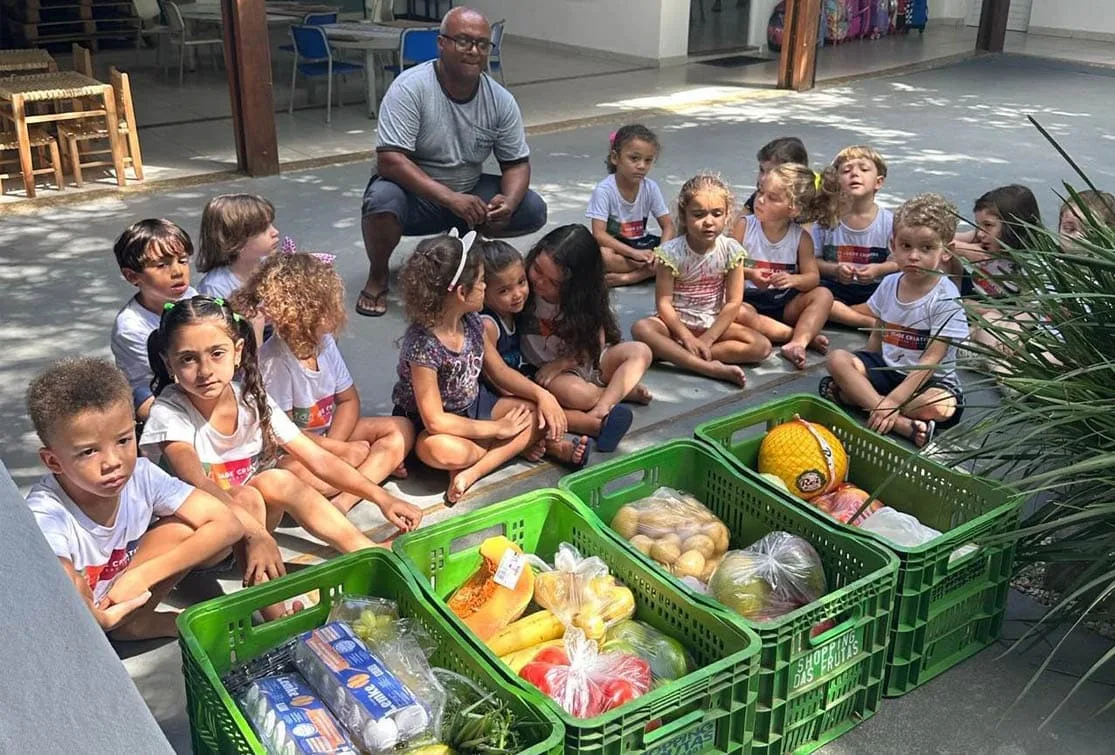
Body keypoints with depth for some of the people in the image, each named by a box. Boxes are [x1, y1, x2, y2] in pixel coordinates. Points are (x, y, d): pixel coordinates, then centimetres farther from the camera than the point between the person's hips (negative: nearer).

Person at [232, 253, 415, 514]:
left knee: (402, 429, -6)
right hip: (290, 451, -7)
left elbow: (348, 400, 3)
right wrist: (342, 450, -18)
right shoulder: (273, 361, -23)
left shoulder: (324, 343, -4)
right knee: (292, 471, -41)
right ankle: (379, 465, -17)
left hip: (330, 435, 7)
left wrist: (332, 448, -14)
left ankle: (343, 500, -24)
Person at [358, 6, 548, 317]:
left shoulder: (501, 100, -7)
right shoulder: (410, 87, -21)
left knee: (533, 211, -13)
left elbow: (517, 163, -2)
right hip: (414, 194, -5)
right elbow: (390, 161, -28)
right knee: (382, 199, -37)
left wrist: (508, 202, -26)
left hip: (468, 192, 5)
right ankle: (378, 275, -6)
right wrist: (451, 199, -38)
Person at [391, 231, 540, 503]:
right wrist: (497, 428, -21)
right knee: (442, 450, -40)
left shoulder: (473, 321, -8)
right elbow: (436, 421, -28)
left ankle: (472, 472, -22)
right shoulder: (423, 344, -30)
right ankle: (518, 446, -12)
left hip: (473, 404, 8)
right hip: (425, 426, -7)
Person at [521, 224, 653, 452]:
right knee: (573, 393, -38)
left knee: (640, 352, -20)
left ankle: (599, 411, -33)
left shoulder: (584, 298, -9)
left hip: (585, 363, 4)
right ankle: (624, 389, -11)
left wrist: (560, 363, -20)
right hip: (547, 372, -3)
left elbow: (595, 345, -6)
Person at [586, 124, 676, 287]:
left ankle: (627, 277, -25)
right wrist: (634, 253, -31)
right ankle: (651, 271, -21)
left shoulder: (651, 188, -5)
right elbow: (599, 234, -24)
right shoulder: (604, 190, -18)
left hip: (641, 244, 5)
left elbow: (668, 226, -2)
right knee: (601, 255, -39)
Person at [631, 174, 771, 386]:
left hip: (714, 324, 2)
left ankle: (674, 353, -26)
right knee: (641, 329, -33)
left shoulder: (731, 250, -7)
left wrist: (707, 339, -15)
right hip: (677, 323, -2)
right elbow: (664, 302, -13)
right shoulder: (671, 252, -13)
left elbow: (733, 303, -7)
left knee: (762, 346, -20)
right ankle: (708, 367, -38)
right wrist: (688, 338, -21)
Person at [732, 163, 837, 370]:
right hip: (749, 299, -2)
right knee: (735, 312, -35)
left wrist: (793, 280, -26)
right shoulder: (744, 226, -6)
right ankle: (805, 335, -27)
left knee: (823, 295, -19)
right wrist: (748, 274, -25)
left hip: (784, 302, 2)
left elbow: (813, 277, -5)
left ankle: (796, 344, -35)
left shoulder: (801, 238, -3)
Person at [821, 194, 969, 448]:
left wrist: (892, 400, -29)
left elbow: (929, 363, -21)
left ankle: (854, 394, -26)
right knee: (837, 358, -19)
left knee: (943, 406, -37)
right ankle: (903, 424, -31)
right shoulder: (889, 284, 1)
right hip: (887, 368, 6)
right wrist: (863, 374, 4)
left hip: (929, 380, -5)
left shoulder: (946, 298, -17)